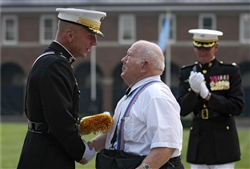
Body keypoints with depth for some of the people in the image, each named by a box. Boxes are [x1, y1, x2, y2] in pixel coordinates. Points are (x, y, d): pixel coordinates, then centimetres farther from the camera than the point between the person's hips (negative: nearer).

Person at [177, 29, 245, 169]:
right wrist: (194, 91, -20)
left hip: (223, 141, -3)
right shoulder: (187, 73, 6)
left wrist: (207, 95, -19)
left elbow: (237, 107, -10)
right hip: (198, 141, 3)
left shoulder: (231, 71, -3)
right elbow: (182, 110, 0)